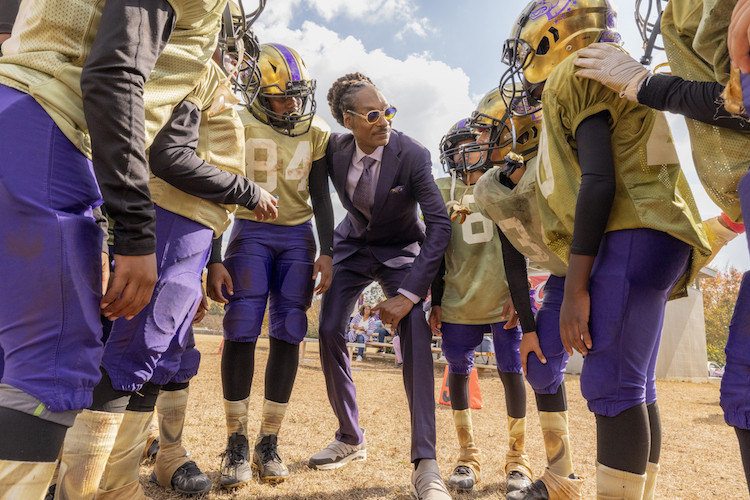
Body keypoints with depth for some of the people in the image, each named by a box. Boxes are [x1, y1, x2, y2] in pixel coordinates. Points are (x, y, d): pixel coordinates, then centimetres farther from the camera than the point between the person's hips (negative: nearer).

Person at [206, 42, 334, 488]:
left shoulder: (317, 132, 3)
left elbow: (321, 197, 6)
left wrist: (326, 253, -4)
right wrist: (213, 260, -9)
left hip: (298, 236, 2)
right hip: (250, 232, -2)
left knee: (288, 335, -2)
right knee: (241, 332, -10)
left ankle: (269, 442, 10)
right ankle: (236, 443, 4)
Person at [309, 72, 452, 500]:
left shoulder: (412, 155, -24)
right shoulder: (335, 149, -13)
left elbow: (440, 227, -28)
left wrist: (407, 294, -34)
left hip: (401, 251, -3)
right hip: (354, 245, 4)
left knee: (416, 336, -23)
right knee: (329, 330, -8)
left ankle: (425, 465, -18)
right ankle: (351, 439, 12)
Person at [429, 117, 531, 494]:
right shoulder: (442, 191, 6)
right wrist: (436, 300, 6)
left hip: (504, 300, -1)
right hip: (459, 302, 1)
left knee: (511, 373, 1)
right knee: (458, 374, 4)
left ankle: (517, 457, 20)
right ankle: (468, 457, 20)